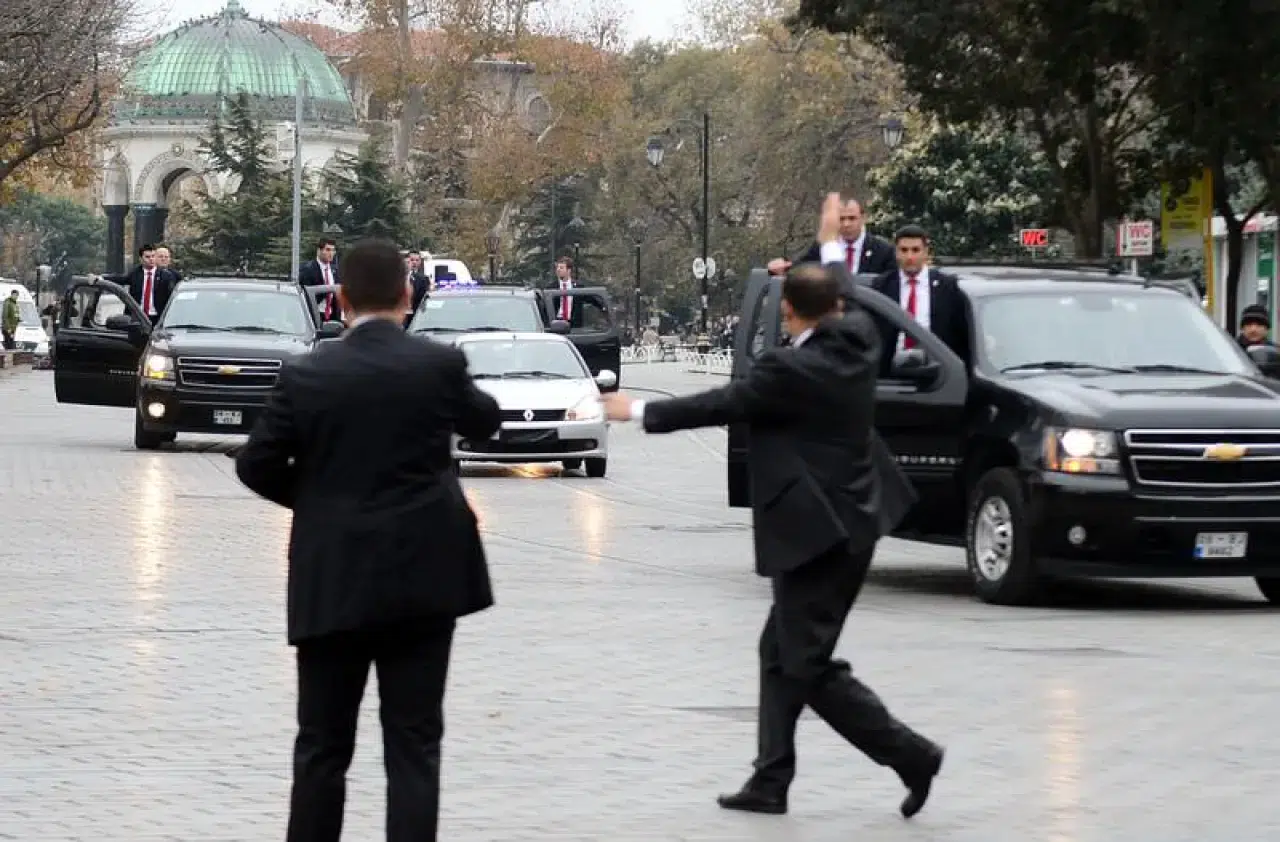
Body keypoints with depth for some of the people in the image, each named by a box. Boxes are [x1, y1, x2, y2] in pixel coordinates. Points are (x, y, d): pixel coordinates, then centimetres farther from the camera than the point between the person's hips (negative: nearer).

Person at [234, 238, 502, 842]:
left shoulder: (306, 376, -6)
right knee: (413, 744, 2)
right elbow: (486, 421, 13)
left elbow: (256, 465, -1)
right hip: (421, 578, 0)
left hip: (332, 582, 0)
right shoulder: (440, 364, -7)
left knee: (323, 746, 10)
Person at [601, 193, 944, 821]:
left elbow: (720, 405, -11)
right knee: (781, 652, 15)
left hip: (818, 529, -9)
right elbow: (843, 304, 25)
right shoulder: (856, 339, 3)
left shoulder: (789, 370, -19)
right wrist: (831, 246, 44)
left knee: (811, 665, -4)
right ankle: (771, 780, 16)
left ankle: (910, 753, -7)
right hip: (850, 519, 9)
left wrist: (639, 413, 1)